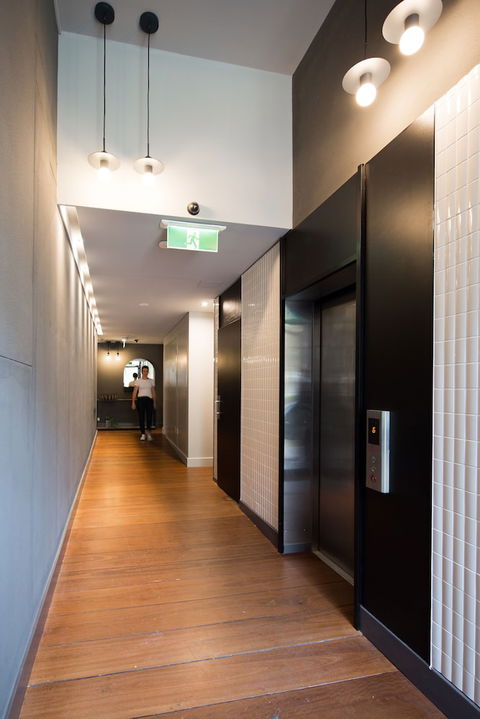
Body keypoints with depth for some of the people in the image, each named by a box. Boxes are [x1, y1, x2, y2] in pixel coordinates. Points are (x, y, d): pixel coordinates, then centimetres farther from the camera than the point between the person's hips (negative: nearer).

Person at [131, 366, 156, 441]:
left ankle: (148, 430, 18)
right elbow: (135, 392, 2)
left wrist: (155, 402, 7)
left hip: (149, 399, 1)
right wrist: (133, 402, -4)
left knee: (149, 416, -5)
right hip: (140, 399, -1)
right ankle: (143, 433, 11)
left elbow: (153, 392, 11)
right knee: (141, 417, 2)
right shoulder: (138, 381, 4)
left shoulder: (151, 381, 10)